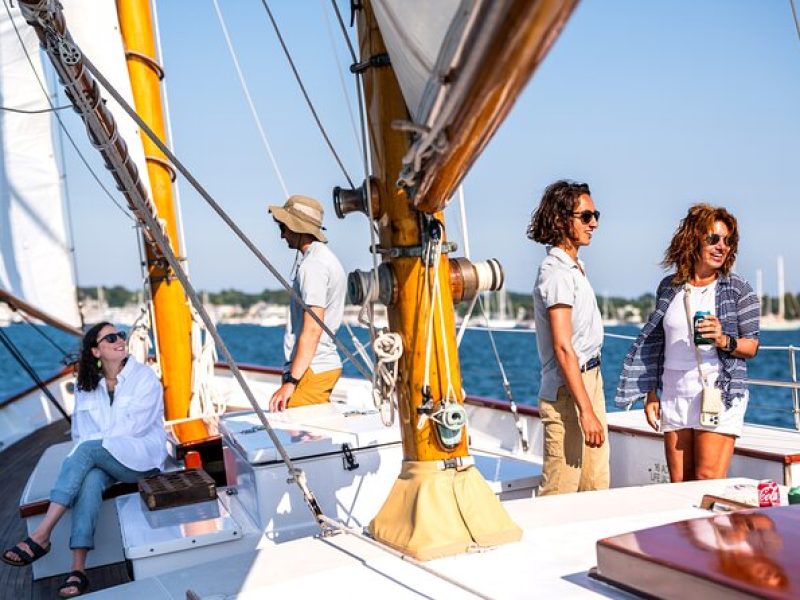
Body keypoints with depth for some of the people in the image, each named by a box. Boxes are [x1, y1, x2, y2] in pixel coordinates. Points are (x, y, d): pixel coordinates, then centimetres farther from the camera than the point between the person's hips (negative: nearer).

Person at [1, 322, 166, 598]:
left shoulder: (144, 376, -3)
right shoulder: (85, 385, 11)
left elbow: (135, 425, -12)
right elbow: (81, 430, 10)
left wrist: (96, 442, -16)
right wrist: (81, 456, -11)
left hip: (141, 455, -4)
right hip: (99, 459, 4)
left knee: (87, 450, -33)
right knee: (90, 479, -34)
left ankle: (41, 536, -35)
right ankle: (78, 569, -42)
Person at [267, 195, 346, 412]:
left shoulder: (313, 265, -14)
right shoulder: (326, 258, 18)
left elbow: (312, 329, -21)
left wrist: (291, 381, -21)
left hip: (310, 370, -10)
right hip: (326, 365, 10)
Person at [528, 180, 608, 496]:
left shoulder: (575, 266, 15)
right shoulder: (557, 272, -16)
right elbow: (563, 348, -22)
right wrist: (586, 411, -24)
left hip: (590, 379, 10)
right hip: (567, 390, -10)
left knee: (597, 488, 13)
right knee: (560, 493, -5)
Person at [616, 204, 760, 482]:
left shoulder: (737, 289, 1)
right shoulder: (669, 287, 10)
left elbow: (752, 346, 1)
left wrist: (724, 341, -20)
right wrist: (651, 395, 11)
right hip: (673, 396, 3)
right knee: (679, 487, 6)